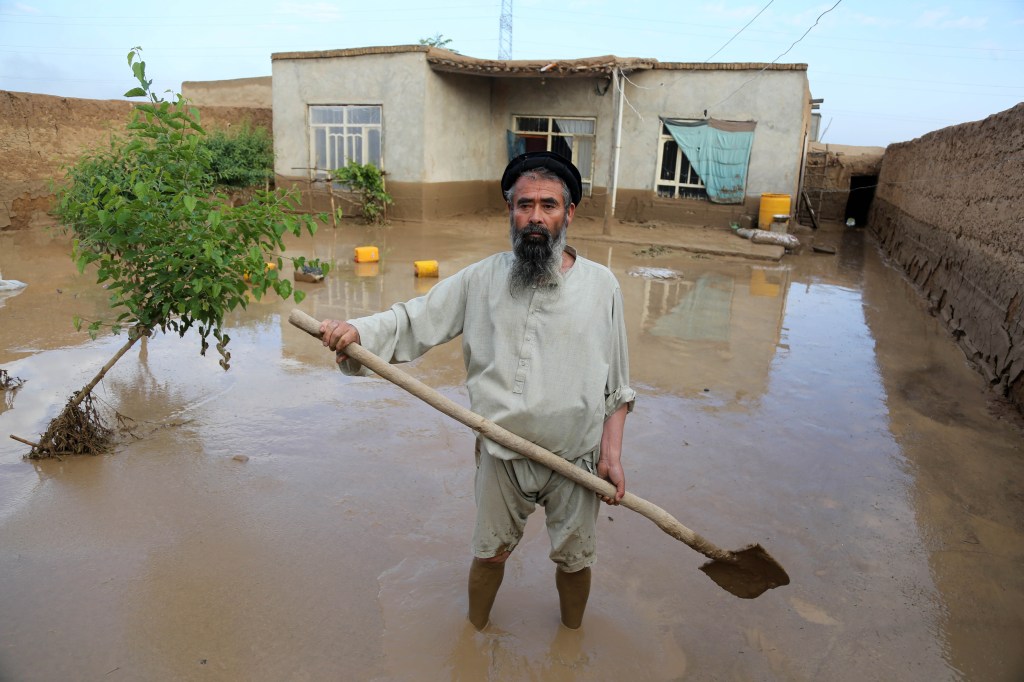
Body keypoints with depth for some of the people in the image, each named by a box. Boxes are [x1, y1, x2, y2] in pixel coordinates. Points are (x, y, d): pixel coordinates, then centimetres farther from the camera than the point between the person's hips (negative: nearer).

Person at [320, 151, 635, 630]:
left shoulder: (600, 285, -3)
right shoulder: (483, 279, -3)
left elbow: (617, 384, 1)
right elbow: (414, 318, -6)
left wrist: (612, 452, -5)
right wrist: (356, 330, -25)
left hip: (577, 458, 0)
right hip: (502, 456, 0)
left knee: (573, 559, 19)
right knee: (490, 554, 20)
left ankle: (572, 637, 49)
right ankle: (475, 633, 48)